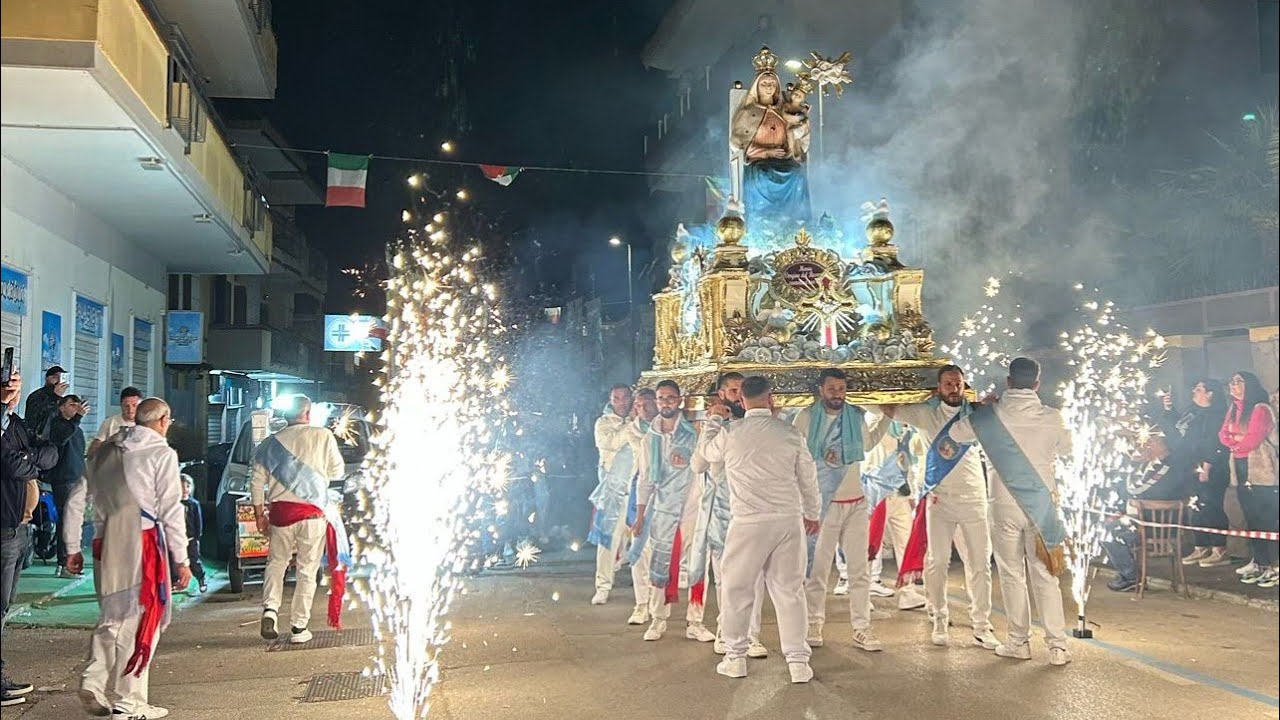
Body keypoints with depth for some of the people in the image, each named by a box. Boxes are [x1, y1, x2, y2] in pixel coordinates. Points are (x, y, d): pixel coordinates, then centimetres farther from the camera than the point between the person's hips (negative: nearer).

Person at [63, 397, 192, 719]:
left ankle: (95, 684, 7)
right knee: (140, 619, 3)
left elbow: (76, 501, 16)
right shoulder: (161, 454, -3)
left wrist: (73, 548, 23)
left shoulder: (103, 451, 15)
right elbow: (171, 511, -7)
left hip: (105, 545, 6)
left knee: (113, 617, 19)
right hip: (142, 543, -6)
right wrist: (181, 559, -3)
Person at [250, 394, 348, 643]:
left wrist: (259, 515, 14)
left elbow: (257, 481, 7)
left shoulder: (271, 443, 7)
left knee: (276, 562, 18)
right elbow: (338, 472, 5)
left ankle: (270, 609, -2)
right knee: (307, 570, 4)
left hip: (280, 511, 2)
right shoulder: (324, 437, -1)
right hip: (313, 512, -2)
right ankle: (299, 627, 6)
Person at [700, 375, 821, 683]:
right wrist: (812, 513, 25)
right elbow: (808, 478, 9)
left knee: (737, 588, 12)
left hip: (748, 523, -2)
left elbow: (707, 453, 17)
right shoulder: (790, 434, 1)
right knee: (789, 590, 9)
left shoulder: (730, 433, -5)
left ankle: (735, 657, 18)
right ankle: (798, 661, 10)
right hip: (789, 520, 2)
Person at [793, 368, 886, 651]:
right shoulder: (806, 418, -7)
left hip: (855, 503, 3)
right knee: (817, 568, 3)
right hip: (822, 504, -3)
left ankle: (861, 629, 11)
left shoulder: (857, 416, 4)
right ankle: (814, 625, 15)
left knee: (859, 570, 5)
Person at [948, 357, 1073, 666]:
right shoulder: (1051, 417, -6)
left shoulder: (992, 415, -8)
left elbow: (956, 433, 8)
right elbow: (1066, 449, 13)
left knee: (1012, 574, 9)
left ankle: (1019, 642, 15)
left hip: (1006, 504, -1)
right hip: (1043, 503, 1)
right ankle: (1057, 645, 6)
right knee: (1045, 575, 6)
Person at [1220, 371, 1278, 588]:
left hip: (1260, 470, -8)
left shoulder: (1260, 408, -9)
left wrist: (1237, 447, 1)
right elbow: (1223, 435, 10)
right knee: (1251, 517, 9)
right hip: (1241, 469, 8)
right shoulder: (1233, 409, 16)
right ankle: (1259, 562, 14)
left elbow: (1253, 439, -17)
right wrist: (1236, 439, -10)